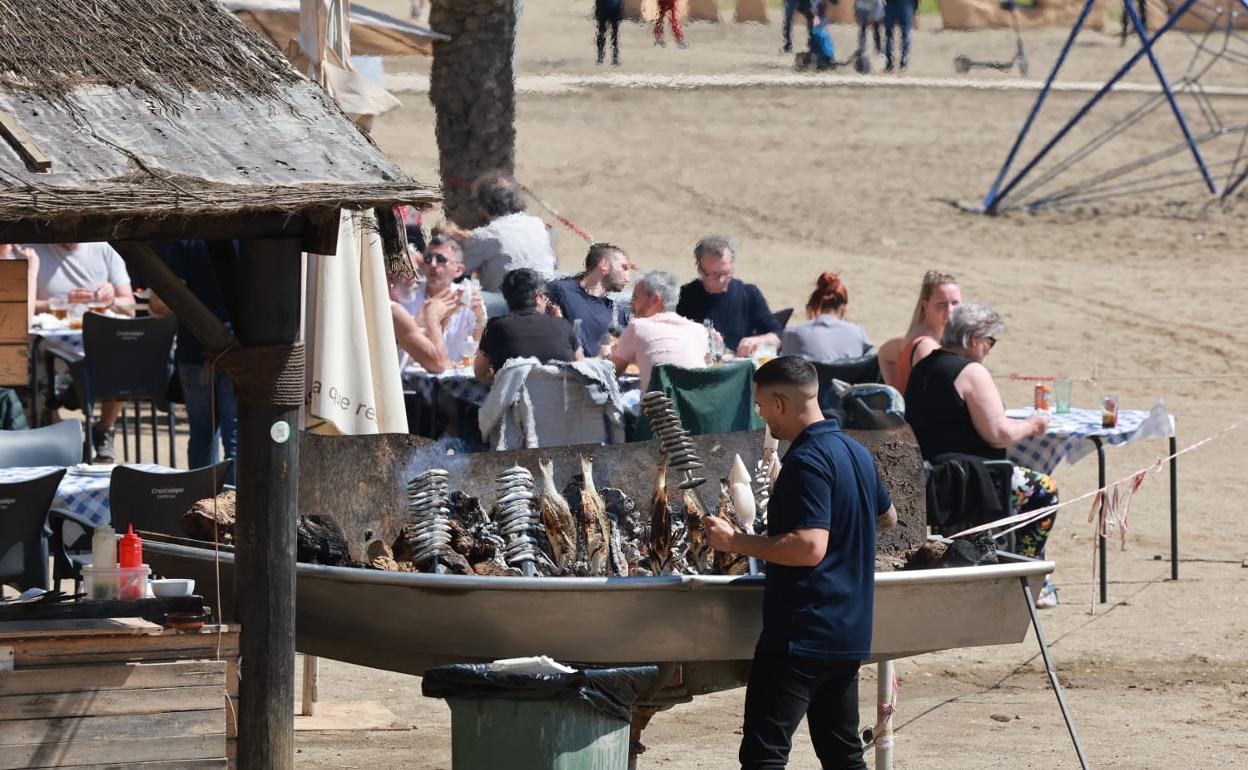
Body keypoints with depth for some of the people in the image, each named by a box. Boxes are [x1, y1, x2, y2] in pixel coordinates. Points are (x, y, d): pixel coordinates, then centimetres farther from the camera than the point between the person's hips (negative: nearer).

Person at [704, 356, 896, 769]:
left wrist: (735, 542, -18)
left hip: (801, 633, -10)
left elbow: (810, 547, -25)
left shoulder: (806, 461, -17)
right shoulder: (857, 453, 12)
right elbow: (887, 517, 29)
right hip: (849, 634, 10)